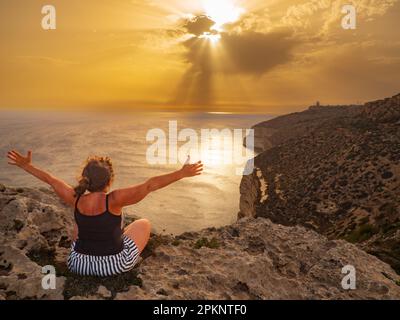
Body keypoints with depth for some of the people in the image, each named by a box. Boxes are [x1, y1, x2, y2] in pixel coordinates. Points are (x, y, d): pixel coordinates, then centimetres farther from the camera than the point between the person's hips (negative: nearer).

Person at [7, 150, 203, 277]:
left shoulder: (75, 199, -14)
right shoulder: (114, 200, -27)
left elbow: (50, 180, 1)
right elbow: (149, 186, -31)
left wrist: (26, 165, 16)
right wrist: (182, 173, -31)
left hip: (79, 264, 4)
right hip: (114, 264, -4)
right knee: (143, 224, 18)